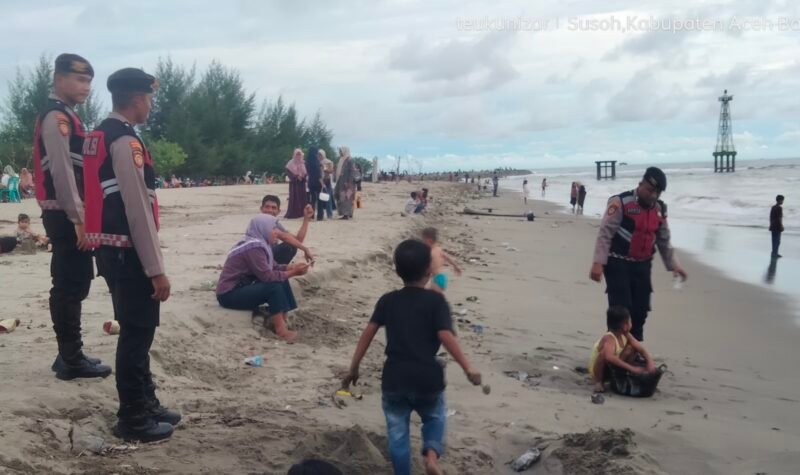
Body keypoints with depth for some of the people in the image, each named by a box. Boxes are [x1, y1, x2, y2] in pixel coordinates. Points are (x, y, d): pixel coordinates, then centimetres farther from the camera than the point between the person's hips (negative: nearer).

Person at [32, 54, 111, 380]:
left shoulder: (63, 116, 20)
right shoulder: (56, 117, -12)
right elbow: (61, 170, -20)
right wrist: (78, 218, -22)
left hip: (67, 215, 10)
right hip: (65, 215, -10)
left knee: (71, 284, 14)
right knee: (70, 286, -5)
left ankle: (70, 355, 22)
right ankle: (72, 359, 3)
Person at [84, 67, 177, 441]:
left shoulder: (99, 136, 14)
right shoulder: (126, 142, -17)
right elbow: (138, 211, -20)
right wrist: (156, 269, -18)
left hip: (110, 248, 10)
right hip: (127, 252, -10)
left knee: (136, 328, 18)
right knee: (138, 331, 0)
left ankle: (145, 403, 31)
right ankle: (132, 418, 12)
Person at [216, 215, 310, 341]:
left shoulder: (259, 243, 7)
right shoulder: (254, 247, -23)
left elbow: (273, 267, 9)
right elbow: (267, 276, -25)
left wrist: (292, 267, -6)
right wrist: (292, 273, -17)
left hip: (242, 288, 10)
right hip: (230, 294, -10)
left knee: (281, 280, 1)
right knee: (274, 286, -22)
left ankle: (283, 322, 0)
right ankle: (280, 330, -16)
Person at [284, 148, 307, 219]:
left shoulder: (304, 163, 11)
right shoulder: (290, 164, 2)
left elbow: (307, 173, 8)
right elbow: (288, 173, -5)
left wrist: (303, 176, -14)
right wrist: (296, 177, -18)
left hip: (302, 183, 3)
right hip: (294, 184, -3)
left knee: (303, 198, -3)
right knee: (294, 198, -7)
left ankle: (302, 213, 0)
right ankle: (293, 214, -6)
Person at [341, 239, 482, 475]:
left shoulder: (387, 301, 5)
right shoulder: (435, 301, -3)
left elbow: (368, 333, 2)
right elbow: (446, 336, -14)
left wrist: (353, 369, 8)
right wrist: (468, 368, -10)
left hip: (394, 380, 1)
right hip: (427, 379, -1)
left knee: (397, 433, 15)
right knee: (435, 418, 24)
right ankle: (432, 453, 0)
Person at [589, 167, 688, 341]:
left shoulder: (660, 209, 8)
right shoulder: (620, 203, -14)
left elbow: (664, 240, 18)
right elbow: (605, 234, -16)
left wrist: (673, 265, 13)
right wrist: (598, 263, -22)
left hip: (642, 265, 6)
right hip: (618, 264, -6)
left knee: (641, 310, 8)